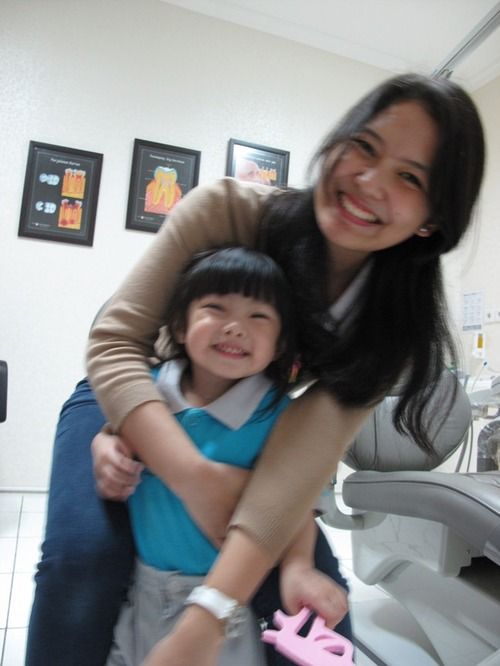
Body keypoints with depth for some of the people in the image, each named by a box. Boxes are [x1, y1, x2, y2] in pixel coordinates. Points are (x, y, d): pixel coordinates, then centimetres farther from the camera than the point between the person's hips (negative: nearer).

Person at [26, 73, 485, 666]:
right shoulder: (227, 209, -26)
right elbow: (115, 343, -28)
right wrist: (198, 479, -42)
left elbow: (311, 444, -31)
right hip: (134, 406, -1)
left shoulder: (395, 316, -19)